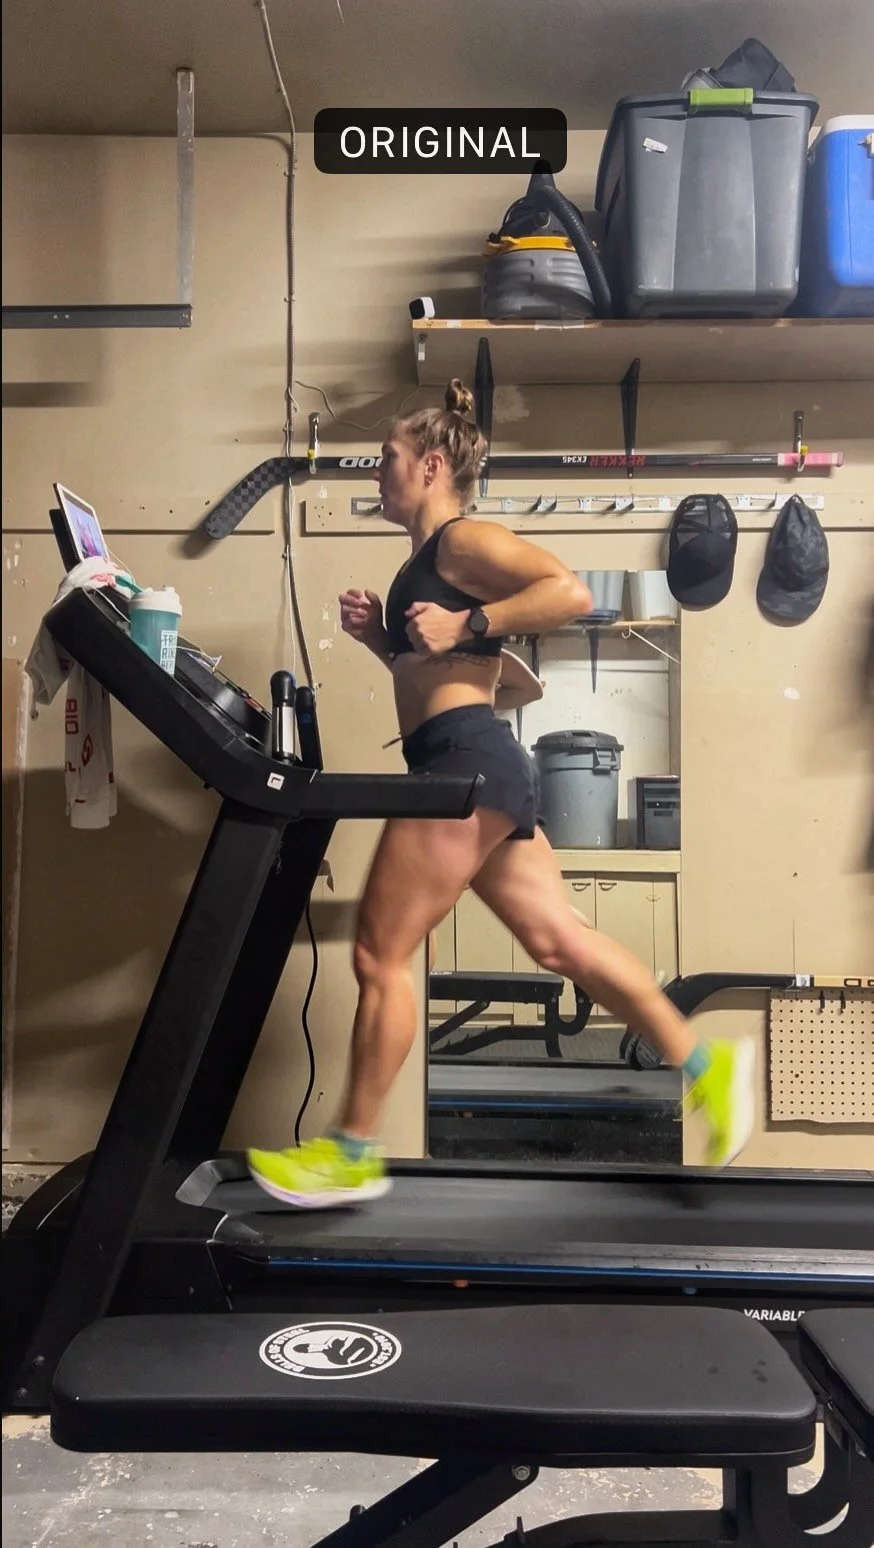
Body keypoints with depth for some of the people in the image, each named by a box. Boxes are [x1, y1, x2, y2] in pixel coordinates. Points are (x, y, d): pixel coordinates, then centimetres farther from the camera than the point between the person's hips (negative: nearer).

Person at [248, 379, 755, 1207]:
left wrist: (466, 625, -19)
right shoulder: (429, 564, 24)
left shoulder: (462, 540, -4)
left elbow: (571, 590, -17)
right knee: (558, 939, 10)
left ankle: (353, 1153, 8)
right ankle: (702, 1063, 16)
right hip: (479, 766, 11)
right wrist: (381, 636, 16)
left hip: (467, 761, -11)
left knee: (379, 956, -4)